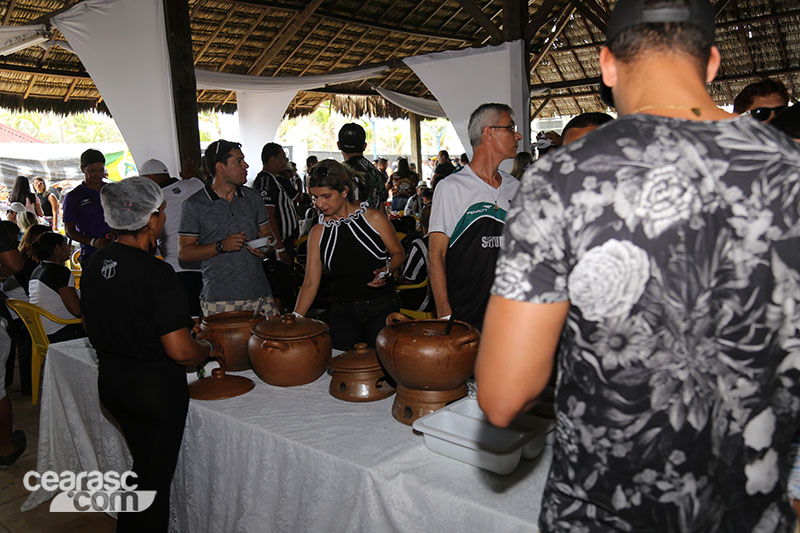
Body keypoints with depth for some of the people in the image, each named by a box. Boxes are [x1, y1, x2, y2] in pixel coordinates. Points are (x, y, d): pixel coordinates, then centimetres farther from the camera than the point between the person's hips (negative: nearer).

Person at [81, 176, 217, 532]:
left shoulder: (94, 264, -1)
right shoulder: (156, 274, -25)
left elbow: (93, 328, 12)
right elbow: (181, 352, -25)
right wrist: (209, 349, -5)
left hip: (110, 380, 8)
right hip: (157, 386, -7)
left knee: (143, 465, 26)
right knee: (156, 477, 12)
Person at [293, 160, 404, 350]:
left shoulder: (374, 218, -5)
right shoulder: (318, 232, 1)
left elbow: (398, 254, 6)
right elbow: (310, 283, 1)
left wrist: (387, 269, -16)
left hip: (382, 308, -2)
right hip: (343, 312, 2)